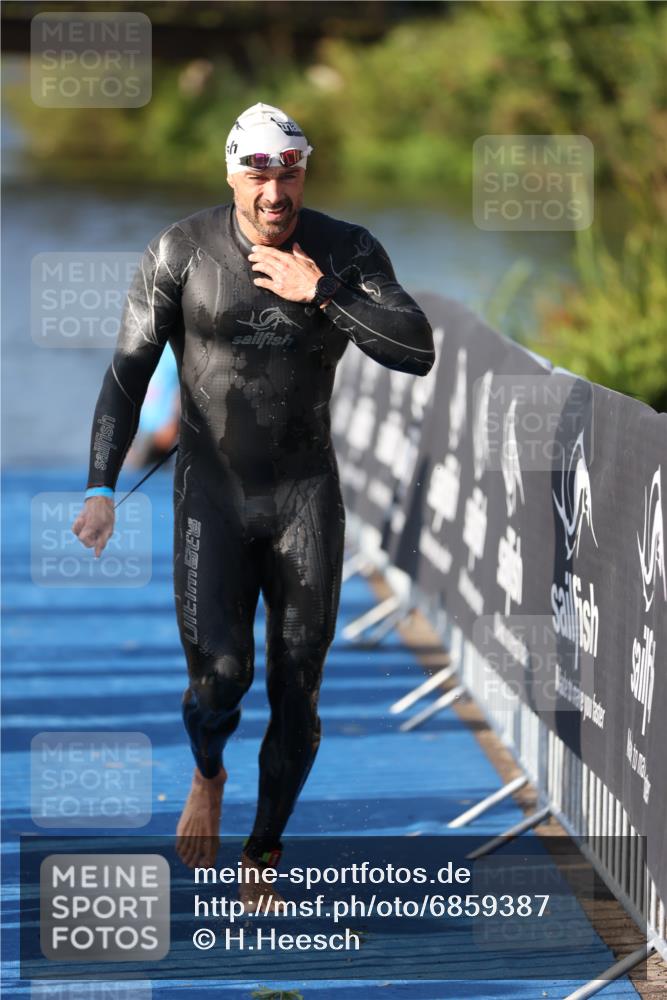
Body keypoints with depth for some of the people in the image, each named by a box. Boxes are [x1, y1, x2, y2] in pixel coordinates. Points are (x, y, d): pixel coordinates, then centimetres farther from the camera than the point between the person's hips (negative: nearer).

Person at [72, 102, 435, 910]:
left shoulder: (347, 253, -5)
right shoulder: (180, 252, -8)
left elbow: (417, 353, -15)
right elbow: (128, 372, -5)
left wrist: (322, 294, -22)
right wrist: (101, 488, -11)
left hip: (306, 493, 1)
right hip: (212, 488, -1)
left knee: (297, 688, 1)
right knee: (218, 674, -14)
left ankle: (263, 854, 20)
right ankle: (207, 775, 22)